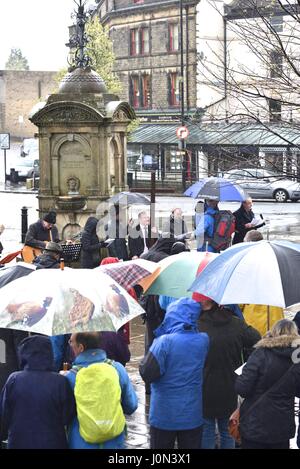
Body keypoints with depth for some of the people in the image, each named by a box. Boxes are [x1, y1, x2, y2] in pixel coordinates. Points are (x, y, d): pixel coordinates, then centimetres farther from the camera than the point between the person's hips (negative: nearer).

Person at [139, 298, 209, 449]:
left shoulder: (164, 342, -19)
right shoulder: (203, 341, -4)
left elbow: (147, 374, -20)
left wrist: (143, 363, 0)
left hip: (164, 415, -3)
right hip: (192, 414, 3)